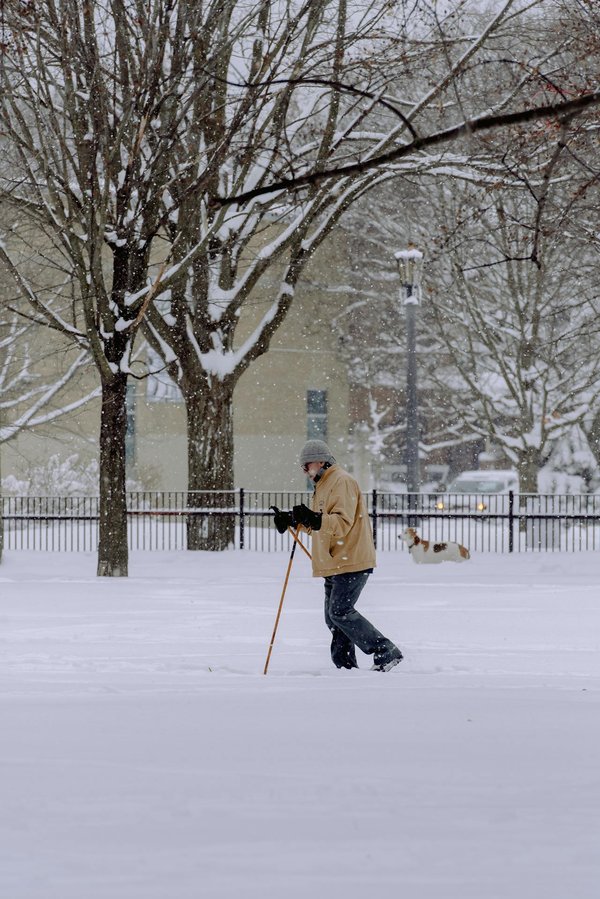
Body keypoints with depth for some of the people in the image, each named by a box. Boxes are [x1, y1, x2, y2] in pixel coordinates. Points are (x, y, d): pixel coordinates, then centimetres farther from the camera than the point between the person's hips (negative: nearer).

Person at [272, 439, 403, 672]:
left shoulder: (342, 482, -12)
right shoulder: (323, 485, 21)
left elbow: (343, 523, -24)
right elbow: (318, 525, 30)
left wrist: (314, 519, -36)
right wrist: (291, 520, 17)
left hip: (352, 562, -11)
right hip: (336, 564, 11)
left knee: (340, 612, -15)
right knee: (333, 616, 9)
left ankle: (386, 653, -14)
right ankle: (346, 666, 13)